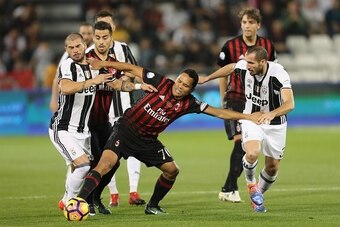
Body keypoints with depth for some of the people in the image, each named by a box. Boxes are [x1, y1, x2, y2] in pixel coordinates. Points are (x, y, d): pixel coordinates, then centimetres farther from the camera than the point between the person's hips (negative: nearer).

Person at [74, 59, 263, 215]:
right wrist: (105, 64, -11)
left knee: (172, 170, 7)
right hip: (126, 129, -5)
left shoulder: (189, 104, -5)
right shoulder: (162, 83, -14)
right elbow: (133, 69, -8)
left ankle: (153, 206, 28)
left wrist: (247, 117, -5)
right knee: (106, 164, -24)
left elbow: (219, 113, -2)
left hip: (148, 141, 5)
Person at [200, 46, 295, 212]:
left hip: (275, 124, -1)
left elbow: (289, 104, -37)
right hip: (251, 119, 1)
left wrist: (272, 113, -56)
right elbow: (229, 68, 8)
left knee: (272, 167, 6)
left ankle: (258, 195, 35)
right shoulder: (243, 67, -17)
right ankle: (251, 184, 5)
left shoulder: (278, 74, -28)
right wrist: (207, 78, 19)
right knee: (252, 154, -26)